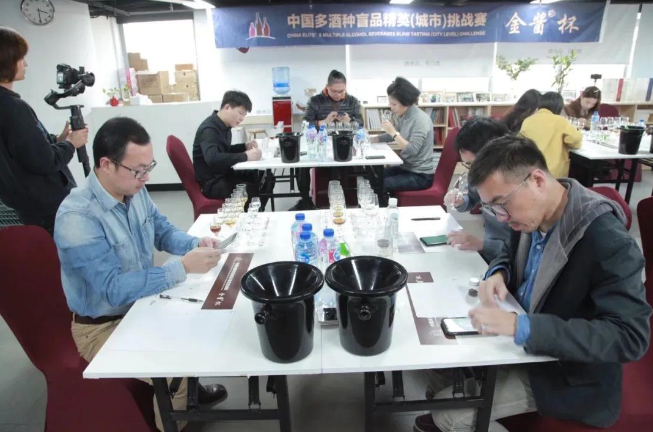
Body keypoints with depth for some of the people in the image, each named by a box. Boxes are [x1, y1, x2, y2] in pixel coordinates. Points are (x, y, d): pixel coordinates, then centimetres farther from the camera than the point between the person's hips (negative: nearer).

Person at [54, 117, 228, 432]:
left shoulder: (134, 191, -7)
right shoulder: (77, 218, -31)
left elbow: (163, 231, 7)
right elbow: (115, 289, -32)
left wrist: (195, 244, -14)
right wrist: (183, 267, -36)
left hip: (142, 301, 8)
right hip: (103, 326, -7)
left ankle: (189, 387, 28)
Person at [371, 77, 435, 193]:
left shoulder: (421, 120, -19)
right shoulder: (404, 117, 7)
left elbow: (412, 150, -26)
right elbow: (394, 136, 21)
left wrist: (393, 132, -27)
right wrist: (372, 139, 7)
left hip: (421, 175, -9)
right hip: (406, 168, 9)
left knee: (380, 185, -22)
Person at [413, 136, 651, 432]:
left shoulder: (608, 241, -29)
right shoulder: (532, 210, -8)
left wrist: (520, 327, -39)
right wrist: (498, 273, -12)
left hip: (567, 374, -7)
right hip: (523, 340, 7)